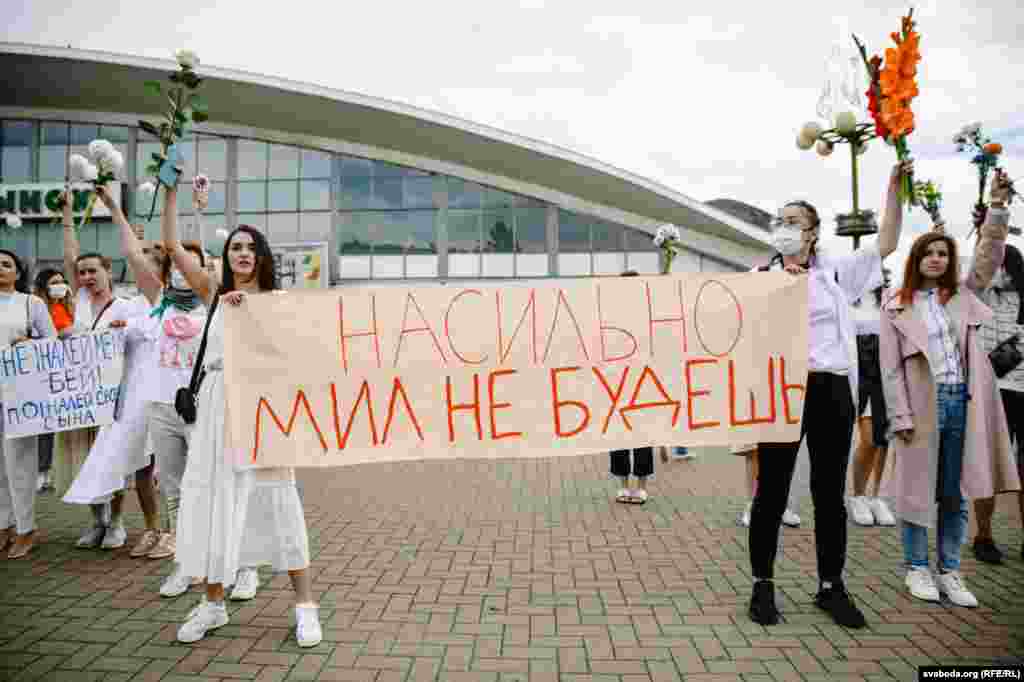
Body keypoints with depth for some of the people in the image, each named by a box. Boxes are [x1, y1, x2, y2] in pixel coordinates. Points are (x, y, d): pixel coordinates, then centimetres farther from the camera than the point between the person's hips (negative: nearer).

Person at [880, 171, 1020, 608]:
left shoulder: (962, 295, 12)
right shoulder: (896, 308, 0)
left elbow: (989, 258, 1)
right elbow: (890, 368, -4)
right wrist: (901, 417, -10)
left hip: (963, 402, 4)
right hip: (923, 404, -3)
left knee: (956, 493, 9)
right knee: (918, 488, 5)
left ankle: (949, 572, 21)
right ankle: (917, 568, 19)